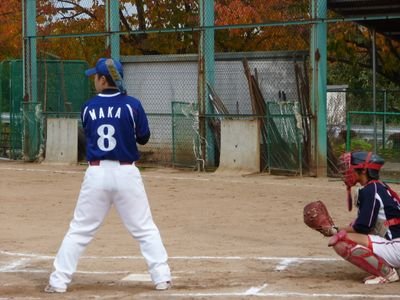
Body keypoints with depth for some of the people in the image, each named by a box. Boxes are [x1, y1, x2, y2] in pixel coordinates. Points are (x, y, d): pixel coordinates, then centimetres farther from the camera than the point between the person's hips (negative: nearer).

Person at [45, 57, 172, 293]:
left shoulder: (89, 108, 1)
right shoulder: (132, 105, -4)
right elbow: (144, 138, 4)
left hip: (96, 174, 1)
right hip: (127, 173, -1)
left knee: (79, 230, 8)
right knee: (145, 229, 7)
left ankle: (59, 281, 7)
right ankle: (162, 278, 4)